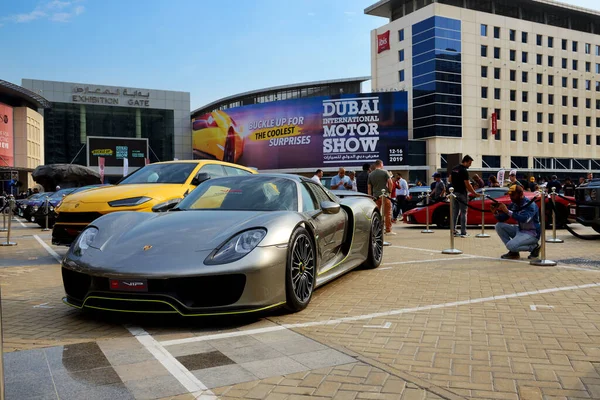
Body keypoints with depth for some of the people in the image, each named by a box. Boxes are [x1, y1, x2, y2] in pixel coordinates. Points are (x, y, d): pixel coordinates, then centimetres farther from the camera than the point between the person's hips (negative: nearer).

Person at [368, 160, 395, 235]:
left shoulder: (370, 174, 10)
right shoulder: (384, 172, -2)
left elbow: (369, 187, 11)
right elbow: (390, 183, -10)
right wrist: (389, 192, 4)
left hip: (375, 196, 4)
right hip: (385, 195, -4)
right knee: (388, 213, 2)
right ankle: (388, 230, 2)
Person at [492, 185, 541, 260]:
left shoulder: (530, 204, -19)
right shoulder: (513, 205, 2)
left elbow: (524, 219, -37)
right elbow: (502, 219, 6)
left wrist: (507, 211, -38)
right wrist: (495, 213, -16)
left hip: (532, 233, -8)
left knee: (511, 246, -28)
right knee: (499, 226, -3)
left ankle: (534, 247, -2)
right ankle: (513, 252, -1)